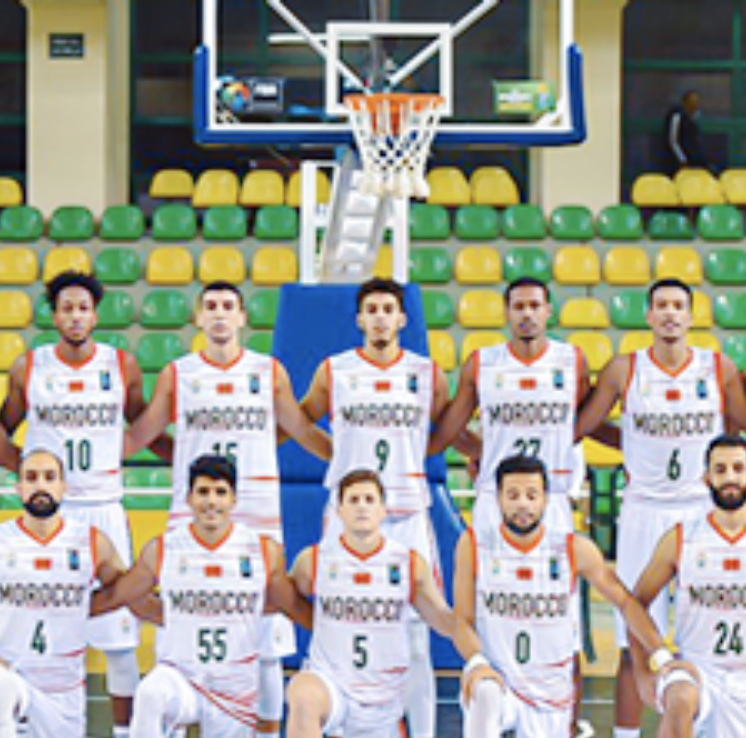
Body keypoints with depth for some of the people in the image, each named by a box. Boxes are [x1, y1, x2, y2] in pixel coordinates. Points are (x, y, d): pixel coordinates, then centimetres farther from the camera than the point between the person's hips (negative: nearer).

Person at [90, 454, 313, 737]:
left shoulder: (264, 551, -1)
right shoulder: (161, 549, -2)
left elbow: (296, 608, 12)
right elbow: (113, 597, 10)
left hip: (235, 691, 2)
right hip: (178, 675, -2)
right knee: (150, 695, -34)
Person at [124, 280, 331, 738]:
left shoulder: (270, 372, 8)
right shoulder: (177, 374, 8)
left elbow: (303, 431, 17)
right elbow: (140, 435, 15)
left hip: (258, 516, 0)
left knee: (265, 641, 1)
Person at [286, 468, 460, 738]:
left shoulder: (410, 564, 0)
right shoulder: (314, 560, -3)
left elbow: (445, 621, 7)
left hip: (382, 703, 2)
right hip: (329, 683, -2)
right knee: (303, 696, -36)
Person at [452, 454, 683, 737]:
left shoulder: (575, 550, -3)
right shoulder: (474, 545, -5)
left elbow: (626, 602, 4)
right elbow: (462, 621, -5)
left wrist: (662, 656, -5)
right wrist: (476, 662, -24)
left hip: (550, 699, 2)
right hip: (496, 682, -2)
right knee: (484, 695, -36)